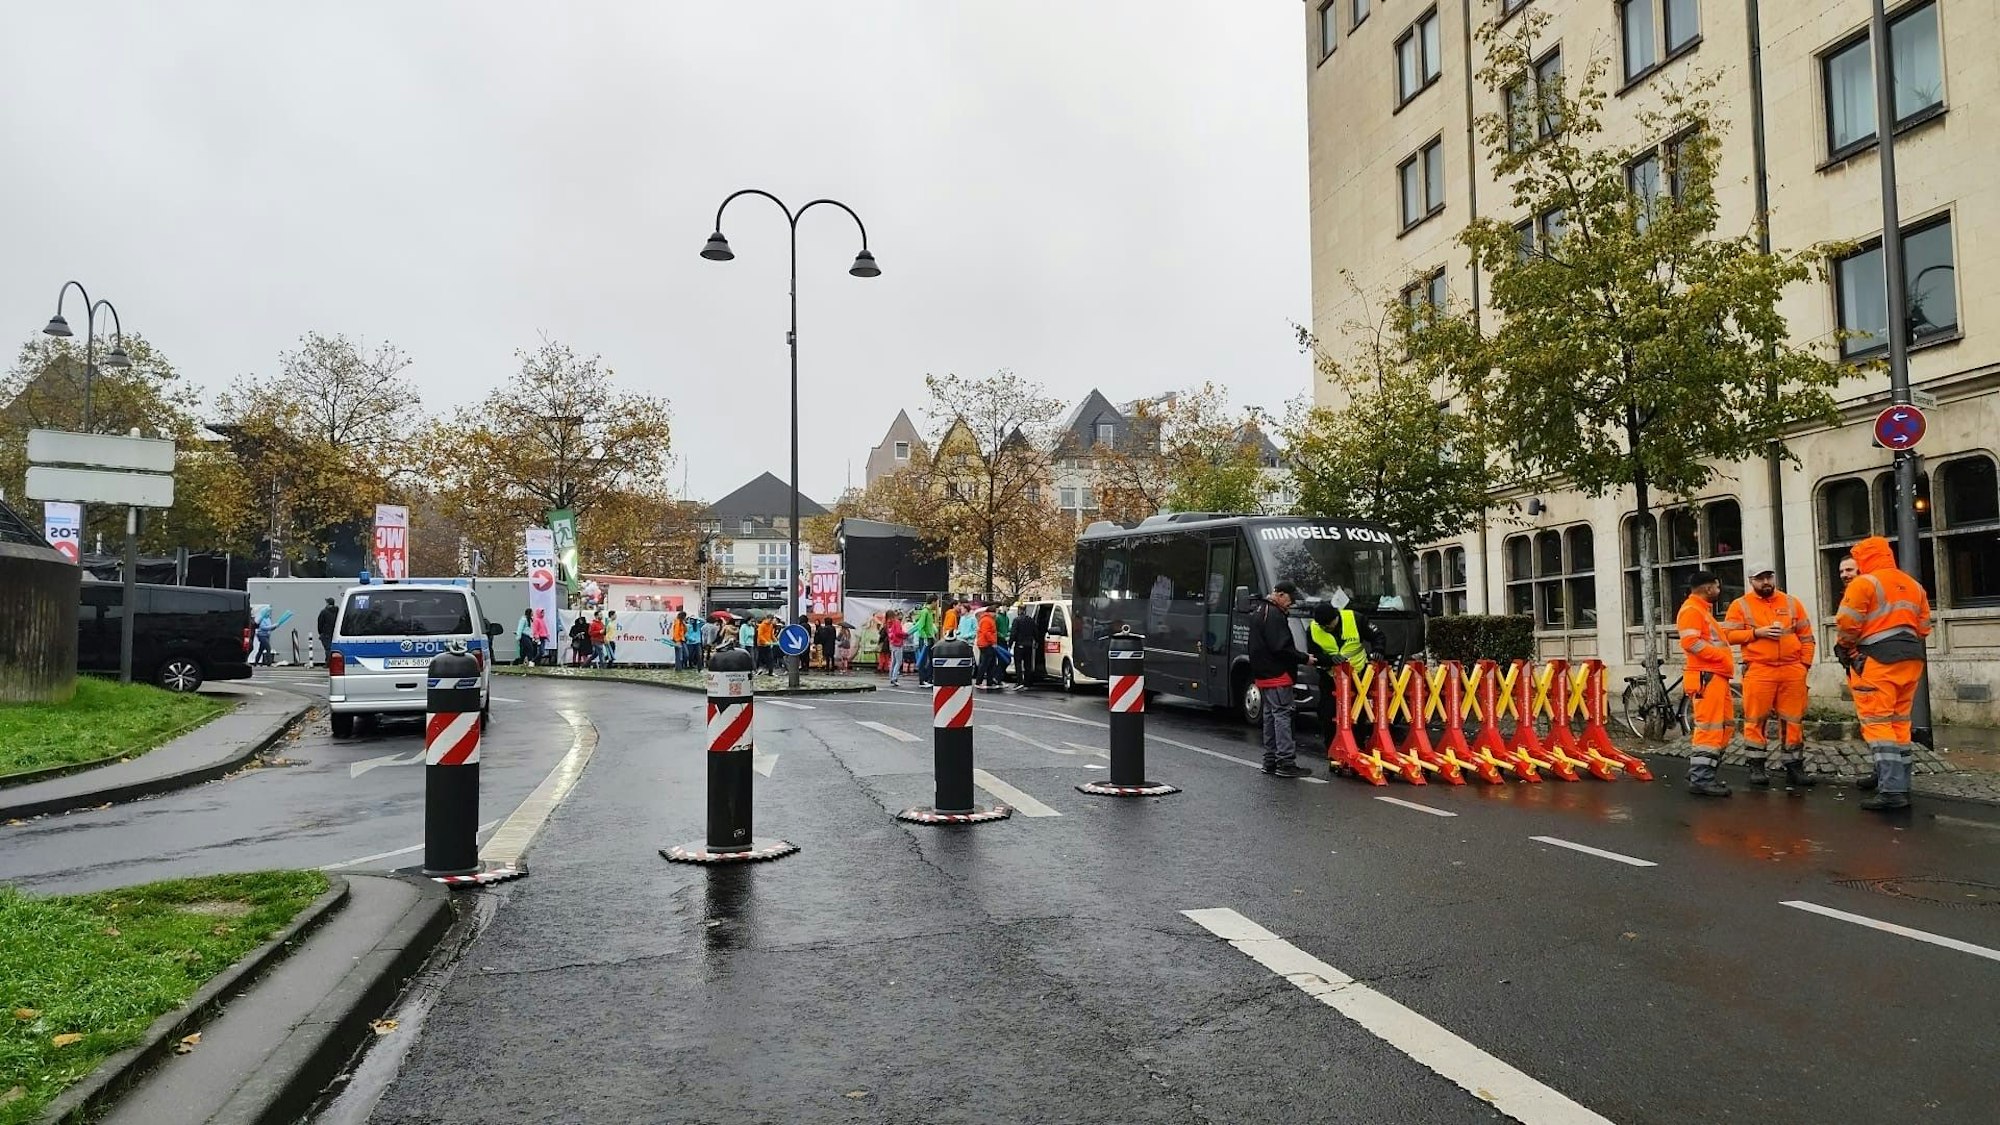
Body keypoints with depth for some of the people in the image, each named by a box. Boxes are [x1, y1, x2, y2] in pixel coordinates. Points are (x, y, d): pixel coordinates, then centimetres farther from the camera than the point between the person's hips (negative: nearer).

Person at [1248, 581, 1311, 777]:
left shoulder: (1258, 611, 17)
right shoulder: (1273, 614, -16)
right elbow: (1281, 648, -22)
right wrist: (1304, 658, -14)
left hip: (1262, 674, 10)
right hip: (1277, 674, -10)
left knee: (1270, 715, 14)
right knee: (1282, 715, -9)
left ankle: (1270, 761, 18)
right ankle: (1286, 763, -11)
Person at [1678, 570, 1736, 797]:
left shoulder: (1703, 610, 25)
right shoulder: (1691, 610, -9)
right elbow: (1690, 642, -21)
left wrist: (1725, 661, 11)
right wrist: (1722, 656, -17)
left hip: (1717, 676, 11)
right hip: (1706, 677, -11)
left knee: (1724, 726, 13)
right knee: (1709, 727, -12)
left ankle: (1701, 772, 17)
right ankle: (1701, 779, -11)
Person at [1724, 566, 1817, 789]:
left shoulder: (1791, 603, 13)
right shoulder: (1740, 605, 4)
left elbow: (1806, 636, 13)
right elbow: (1728, 635, -2)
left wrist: (1805, 663, 4)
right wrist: (1757, 632, -13)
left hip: (1792, 670, 3)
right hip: (1758, 671, -3)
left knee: (1794, 720, 5)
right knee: (1756, 720, -1)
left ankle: (1794, 767, 12)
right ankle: (1757, 767, 7)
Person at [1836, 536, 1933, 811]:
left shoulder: (1864, 583, -7)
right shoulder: (1913, 585, 17)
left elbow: (1847, 625, -12)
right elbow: (1924, 626, 16)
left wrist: (1845, 649, 6)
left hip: (1878, 660, -8)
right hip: (1911, 658, 8)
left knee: (1876, 722, -7)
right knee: (1899, 722, 14)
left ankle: (1891, 790, -14)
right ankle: (1900, 786, 18)